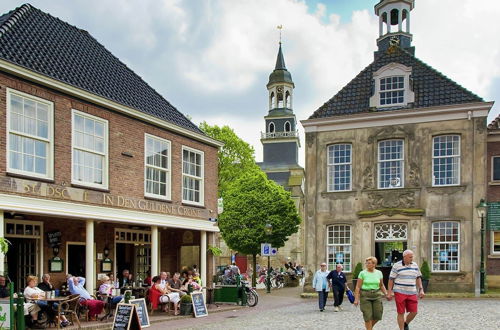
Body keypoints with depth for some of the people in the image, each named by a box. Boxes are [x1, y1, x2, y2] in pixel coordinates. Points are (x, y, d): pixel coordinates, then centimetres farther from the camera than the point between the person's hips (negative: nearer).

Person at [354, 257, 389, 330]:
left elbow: (381, 285, 16)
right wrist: (356, 299, -11)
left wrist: (386, 294, 4)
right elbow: (358, 287, -5)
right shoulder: (362, 273, -4)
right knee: (368, 316, -4)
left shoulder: (379, 273, 6)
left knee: (378, 315, 0)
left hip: (376, 295, 3)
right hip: (365, 296, -3)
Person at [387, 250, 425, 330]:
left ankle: (406, 324, 28)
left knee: (414, 312, 1)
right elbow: (391, 279, -3)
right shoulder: (397, 266, -5)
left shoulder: (415, 265, 7)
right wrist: (389, 293, -5)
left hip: (412, 293, 4)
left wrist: (421, 290, 5)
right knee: (401, 313, -1)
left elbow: (418, 278, 14)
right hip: (400, 292, -4)